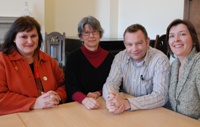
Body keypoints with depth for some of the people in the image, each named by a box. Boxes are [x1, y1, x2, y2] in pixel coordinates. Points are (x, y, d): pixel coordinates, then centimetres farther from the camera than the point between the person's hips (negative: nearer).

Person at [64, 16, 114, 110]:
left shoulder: (109, 57, 6)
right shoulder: (73, 57, -2)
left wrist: (98, 93, -8)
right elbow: (71, 87, -11)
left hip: (103, 104, 2)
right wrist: (84, 99, -30)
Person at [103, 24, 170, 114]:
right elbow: (111, 83, -6)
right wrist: (111, 99, -29)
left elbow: (160, 96, -22)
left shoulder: (160, 59, -14)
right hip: (126, 113, 3)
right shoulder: (120, 57, -2)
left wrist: (127, 103, -34)